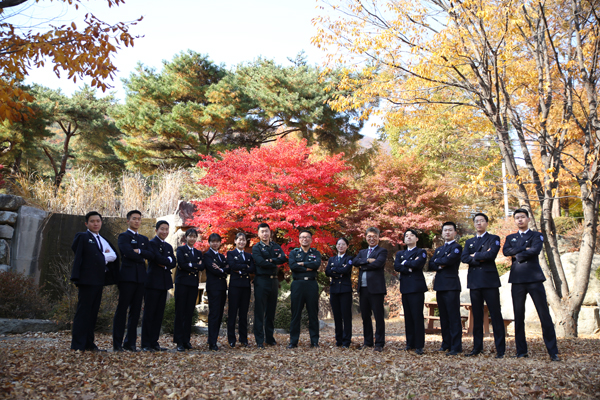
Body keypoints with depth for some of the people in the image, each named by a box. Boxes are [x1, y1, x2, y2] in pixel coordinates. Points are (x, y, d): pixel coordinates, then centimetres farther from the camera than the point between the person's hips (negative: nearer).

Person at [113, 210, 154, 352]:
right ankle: (117, 343, 3)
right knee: (122, 310, -3)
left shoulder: (144, 239, 20)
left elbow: (151, 255, 5)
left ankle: (130, 343, 12)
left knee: (136, 311, 6)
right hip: (127, 276, -5)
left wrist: (139, 251, -9)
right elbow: (128, 253, -14)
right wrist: (142, 257, -2)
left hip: (140, 278, 6)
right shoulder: (123, 236, 3)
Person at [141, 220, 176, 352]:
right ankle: (145, 344, 2)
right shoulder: (152, 243, -4)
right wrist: (169, 259, -2)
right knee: (149, 314, -3)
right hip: (153, 282, -7)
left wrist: (165, 265, -10)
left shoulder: (168, 246, 19)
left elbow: (174, 263, 8)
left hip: (164, 283, 7)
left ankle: (154, 342, 15)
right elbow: (158, 258, -18)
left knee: (159, 314, 9)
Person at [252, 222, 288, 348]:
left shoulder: (276, 247, 13)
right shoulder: (256, 248, 0)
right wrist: (276, 264, -7)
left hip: (274, 280, 5)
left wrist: (270, 260, -15)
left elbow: (283, 259, -4)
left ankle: (270, 338, 20)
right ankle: (259, 340, 2)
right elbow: (261, 262, -16)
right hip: (261, 281, -4)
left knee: (271, 311, 11)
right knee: (260, 311, -3)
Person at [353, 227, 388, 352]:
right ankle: (368, 341, 22)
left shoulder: (382, 251, 2)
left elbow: (378, 263, -16)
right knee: (365, 316, 11)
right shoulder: (362, 252, 20)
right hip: (363, 289, 6)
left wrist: (362, 266, -4)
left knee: (378, 317, -2)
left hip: (376, 288, -6)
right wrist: (367, 260, -12)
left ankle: (379, 343, 6)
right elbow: (354, 261, 2)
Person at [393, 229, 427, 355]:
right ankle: (410, 343, 15)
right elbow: (396, 266, 2)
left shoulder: (421, 252, 6)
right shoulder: (400, 253, 20)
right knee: (408, 318, 7)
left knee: (417, 317, -7)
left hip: (416, 287, -5)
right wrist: (410, 268, -9)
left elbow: (417, 264, -14)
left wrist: (405, 263, 0)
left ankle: (419, 345, -3)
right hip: (405, 288, 5)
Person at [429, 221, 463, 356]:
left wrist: (437, 261, 1)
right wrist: (440, 265, -8)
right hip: (440, 285, 7)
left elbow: (448, 260, -17)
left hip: (451, 286, -7)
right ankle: (446, 344, 17)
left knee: (453, 317, -6)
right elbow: (431, 265, 11)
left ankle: (456, 347, -3)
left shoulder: (457, 247, -1)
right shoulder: (438, 249, 22)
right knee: (443, 317, 10)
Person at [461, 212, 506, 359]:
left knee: (496, 315, -4)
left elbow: (491, 254, -13)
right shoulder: (469, 242, 18)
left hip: (489, 280, -4)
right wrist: (482, 258, -9)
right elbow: (464, 258, 1)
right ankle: (477, 347, 13)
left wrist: (475, 256, -3)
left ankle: (500, 349, 0)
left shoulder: (494, 239, 7)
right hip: (474, 281, 4)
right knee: (477, 316, 7)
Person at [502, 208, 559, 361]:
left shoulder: (537, 236, 10)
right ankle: (521, 351, 11)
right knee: (519, 317, 3)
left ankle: (553, 352, 0)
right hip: (517, 279, 3)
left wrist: (516, 255, -3)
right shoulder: (510, 238, 18)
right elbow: (506, 251, -2)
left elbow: (535, 250, -10)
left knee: (545, 315, -5)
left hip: (534, 278, -2)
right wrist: (524, 248, -9)